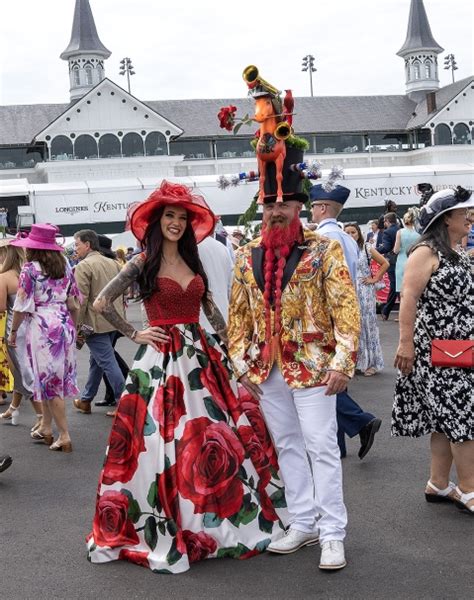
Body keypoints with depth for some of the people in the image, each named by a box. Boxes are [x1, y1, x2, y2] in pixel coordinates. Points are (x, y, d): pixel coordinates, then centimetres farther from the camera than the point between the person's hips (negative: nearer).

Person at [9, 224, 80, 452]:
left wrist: (13, 331, 2)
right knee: (54, 378, 16)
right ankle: (46, 428, 26)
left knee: (49, 381, 0)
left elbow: (22, 305, -10)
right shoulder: (64, 266, 7)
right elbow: (73, 304, 10)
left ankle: (64, 437, 0)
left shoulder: (30, 269, -9)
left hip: (41, 327, -6)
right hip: (64, 325, 6)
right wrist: (72, 327, 21)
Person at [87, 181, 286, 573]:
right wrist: (134, 335, -5)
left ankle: (216, 520, 20)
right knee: (165, 440, -5)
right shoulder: (143, 264, -4)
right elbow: (102, 303, -6)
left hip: (201, 355, 6)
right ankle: (166, 526, 7)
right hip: (162, 360, -5)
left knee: (221, 435, 6)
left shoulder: (193, 262, 12)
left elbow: (211, 309, 17)